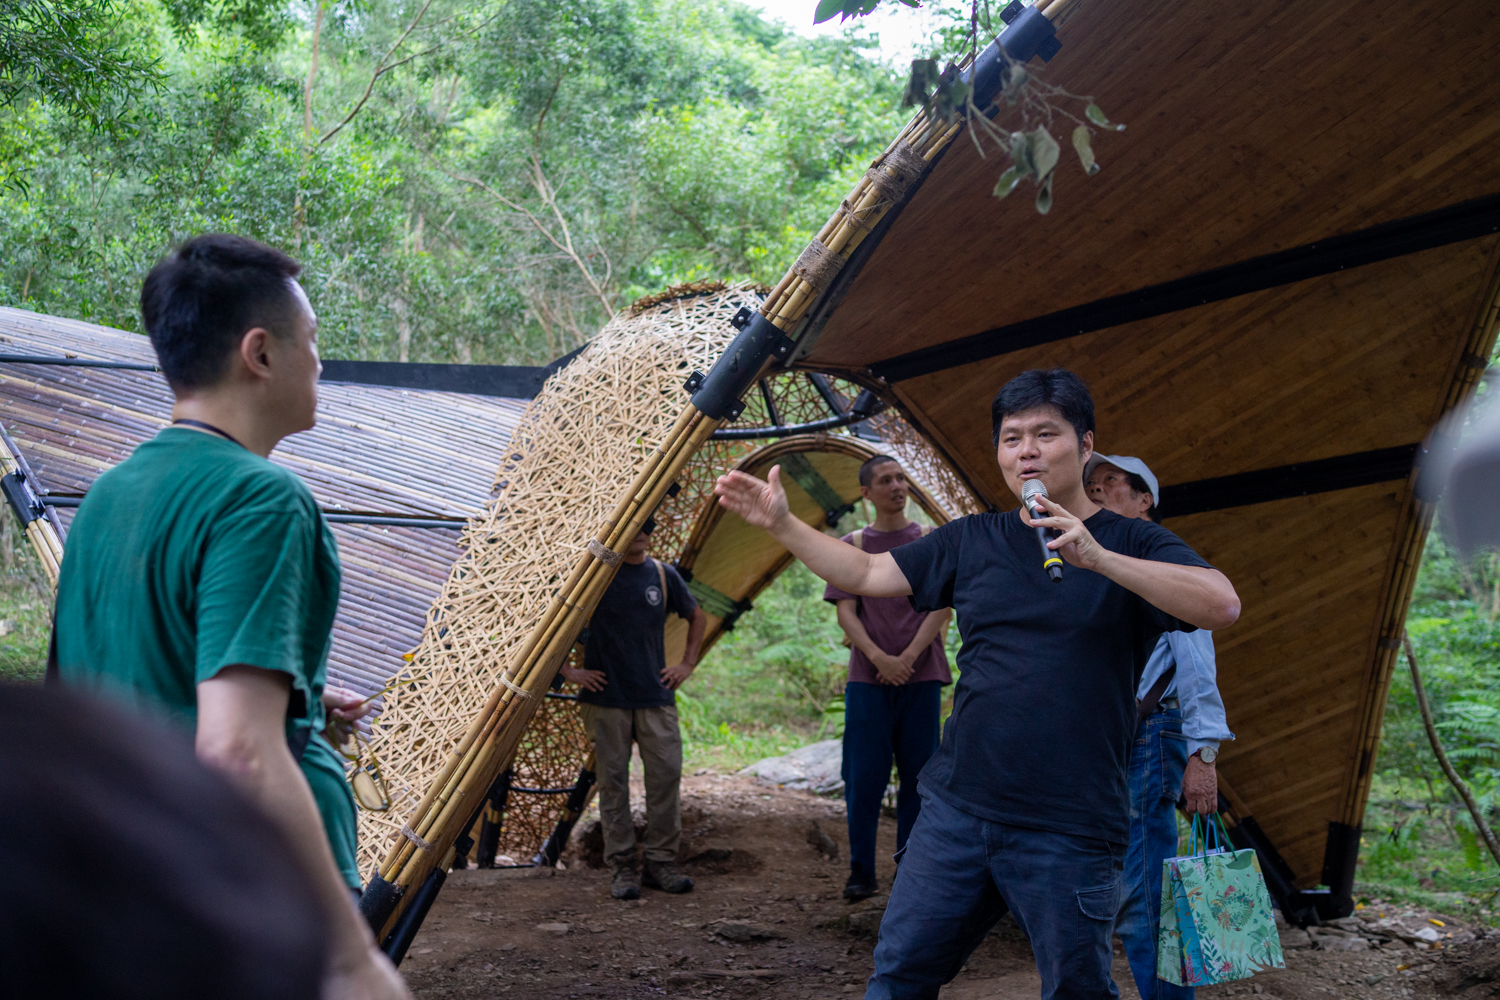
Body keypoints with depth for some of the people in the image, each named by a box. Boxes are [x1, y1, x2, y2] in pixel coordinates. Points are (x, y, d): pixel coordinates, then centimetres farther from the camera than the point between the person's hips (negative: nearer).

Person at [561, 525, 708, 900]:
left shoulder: (663, 575, 8)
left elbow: (697, 617, 24)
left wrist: (688, 663, 15)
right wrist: (568, 670, -3)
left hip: (656, 696, 3)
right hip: (606, 697, -3)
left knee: (667, 774, -2)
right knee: (613, 780, 0)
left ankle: (661, 862, 8)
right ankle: (622, 868, 8)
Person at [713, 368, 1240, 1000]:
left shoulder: (1130, 544, -1)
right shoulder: (973, 540, 11)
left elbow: (1222, 605, -19)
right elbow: (865, 574, 17)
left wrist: (1098, 558, -28)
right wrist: (782, 524, 6)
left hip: (1068, 832, -4)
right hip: (956, 811, 4)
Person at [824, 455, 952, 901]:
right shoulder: (852, 545, 8)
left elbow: (940, 606, -1)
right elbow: (846, 611, 1)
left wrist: (909, 656, -13)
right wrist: (879, 657, -14)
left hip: (921, 678, 0)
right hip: (867, 679, 0)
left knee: (917, 776, 4)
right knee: (864, 777, -1)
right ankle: (861, 873, 11)